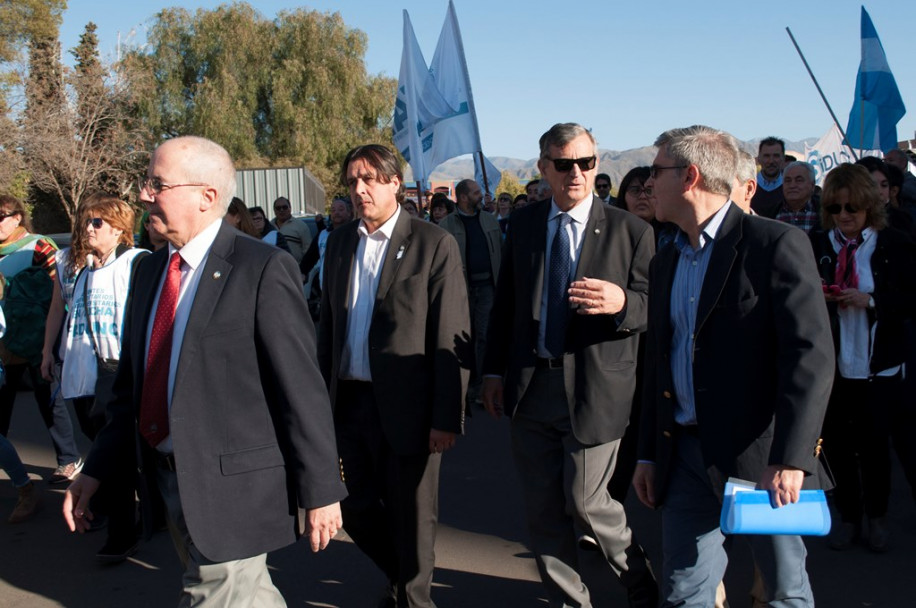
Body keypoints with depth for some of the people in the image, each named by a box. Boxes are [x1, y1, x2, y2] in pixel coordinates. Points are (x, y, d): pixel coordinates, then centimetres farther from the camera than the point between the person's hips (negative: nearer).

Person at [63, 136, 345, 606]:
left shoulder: (264, 270, -15)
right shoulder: (150, 270, 9)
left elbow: (302, 387, -15)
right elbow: (131, 380, 15)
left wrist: (320, 490, -13)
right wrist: (97, 470, 11)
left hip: (233, 485, -7)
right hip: (169, 478, 7)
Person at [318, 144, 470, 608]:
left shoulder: (434, 244, -8)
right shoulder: (339, 242, 9)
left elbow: (453, 338, -11)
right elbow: (327, 323, 13)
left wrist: (447, 417, -14)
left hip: (407, 406, -5)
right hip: (350, 401, 5)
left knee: (412, 514, 8)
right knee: (358, 509, 15)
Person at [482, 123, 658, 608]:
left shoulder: (630, 230, -4)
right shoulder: (523, 224, 7)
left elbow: (652, 309, -5)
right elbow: (504, 301, 12)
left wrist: (623, 303, -28)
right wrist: (495, 370, 9)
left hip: (594, 390, -4)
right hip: (530, 387, 4)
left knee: (586, 504, 0)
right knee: (542, 509, 12)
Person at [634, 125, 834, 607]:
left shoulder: (777, 245, -10)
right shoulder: (667, 260, 13)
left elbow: (811, 355, -17)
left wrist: (790, 457, -22)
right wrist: (648, 454, 14)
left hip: (760, 456, -6)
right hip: (686, 456, 6)